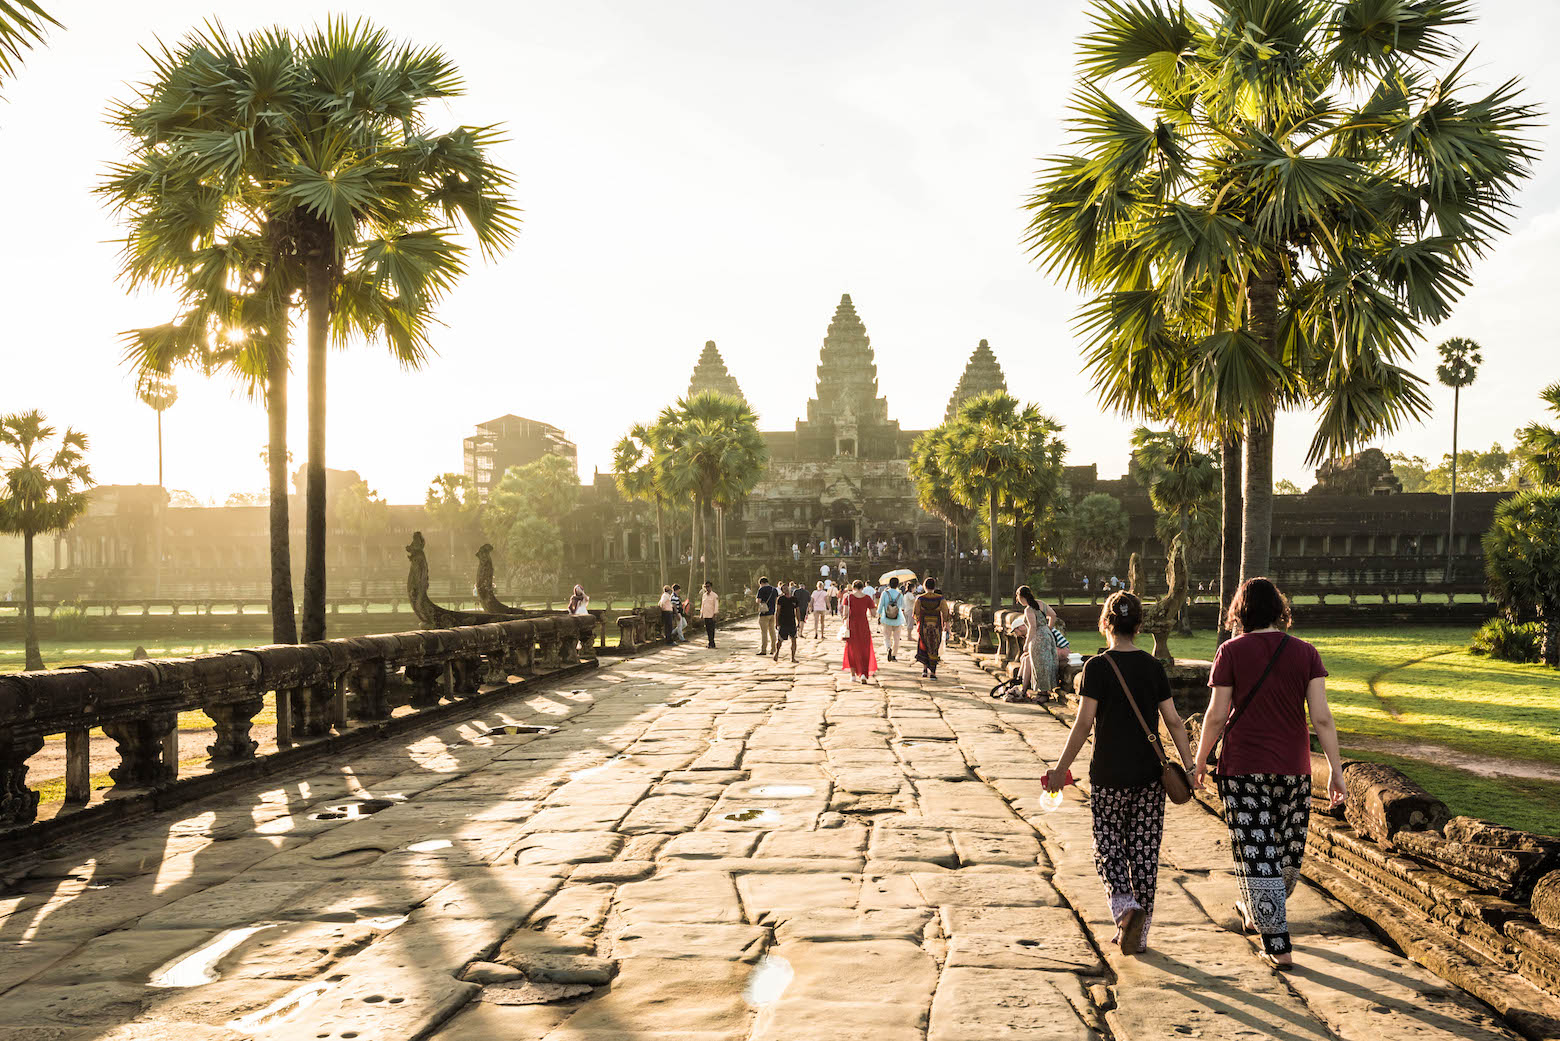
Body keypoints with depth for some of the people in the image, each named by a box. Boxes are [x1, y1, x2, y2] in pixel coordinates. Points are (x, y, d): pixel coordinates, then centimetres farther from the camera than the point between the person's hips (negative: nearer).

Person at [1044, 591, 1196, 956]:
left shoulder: (1098, 667, -9)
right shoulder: (1153, 666, 2)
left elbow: (1083, 723, -12)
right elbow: (1173, 722, 2)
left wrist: (1061, 768, -5)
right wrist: (1190, 767, 10)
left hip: (1109, 775, -3)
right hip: (1150, 774, 3)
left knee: (1109, 847, 10)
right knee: (1144, 851, 10)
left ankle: (1126, 906, -14)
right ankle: (1138, 932, 15)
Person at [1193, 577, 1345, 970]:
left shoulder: (1231, 652, -5)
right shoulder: (1305, 653, 1)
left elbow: (1217, 716, -5)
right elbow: (1322, 717, -4)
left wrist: (1200, 761, 6)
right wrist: (1336, 769, 1)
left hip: (1244, 767, -3)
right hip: (1294, 768, 3)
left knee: (1257, 854, 2)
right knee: (1287, 850, 21)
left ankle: (1278, 946, 3)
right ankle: (1254, 914, 41)